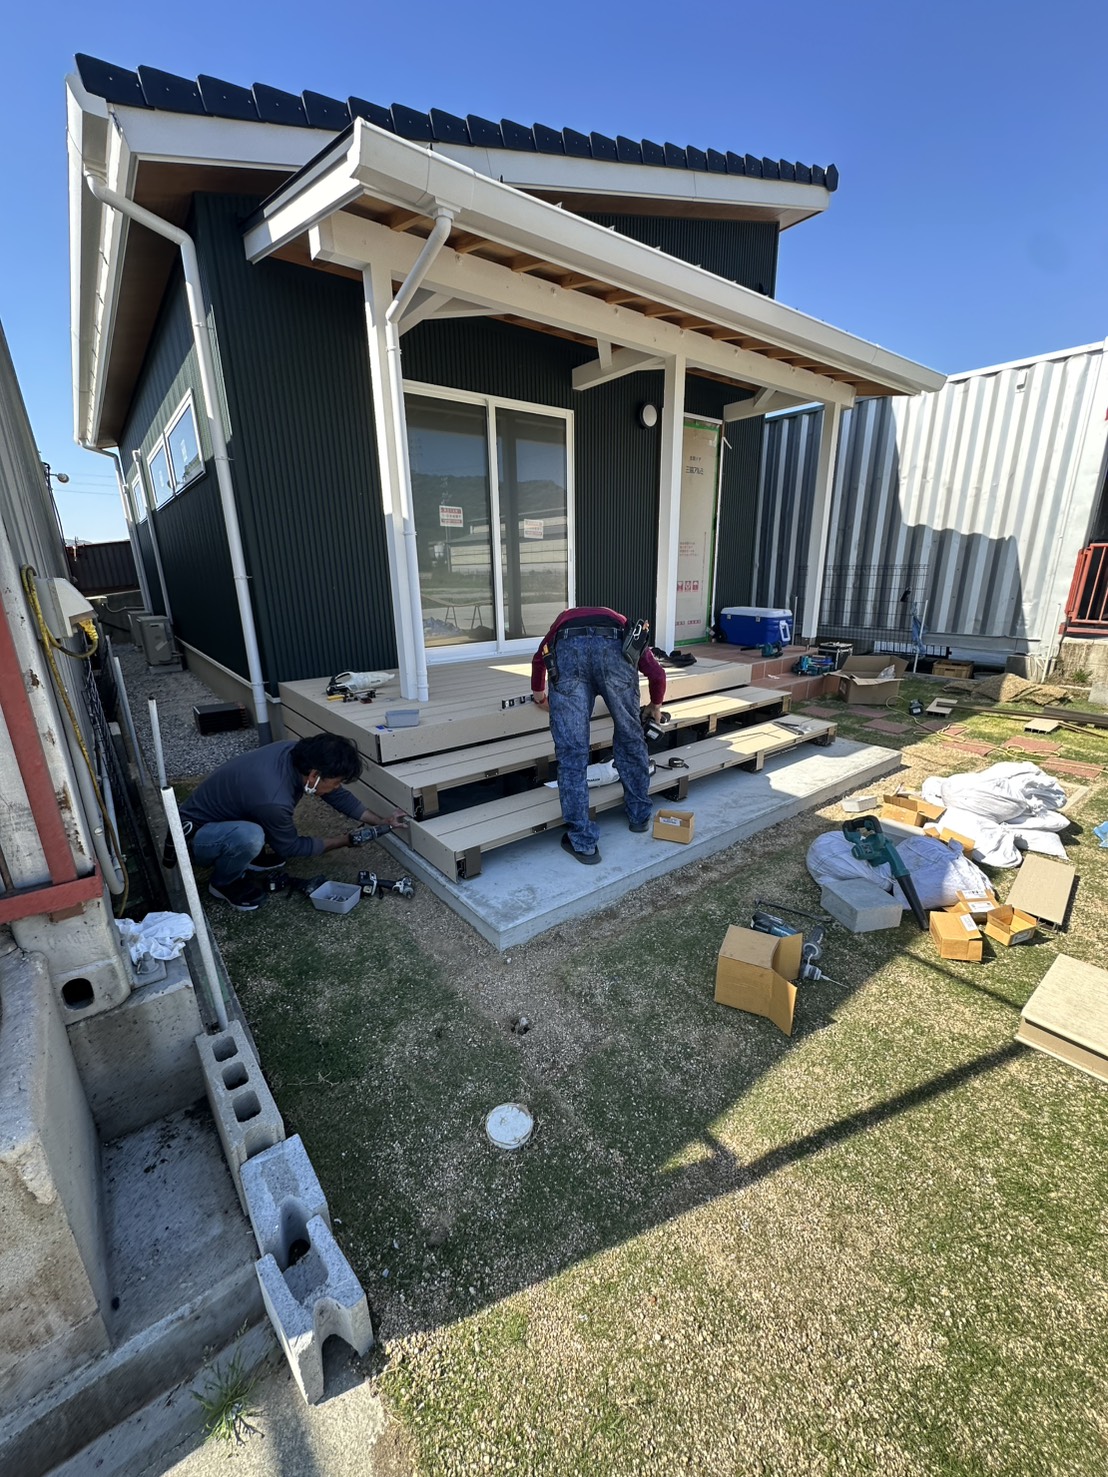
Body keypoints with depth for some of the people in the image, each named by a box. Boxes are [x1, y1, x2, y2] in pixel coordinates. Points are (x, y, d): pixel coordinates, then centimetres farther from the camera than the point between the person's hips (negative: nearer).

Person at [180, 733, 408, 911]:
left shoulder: (297, 754, -16)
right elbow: (291, 847, -16)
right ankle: (223, 883, -3)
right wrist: (344, 840, -8)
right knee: (250, 836, -35)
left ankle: (245, 856, 15)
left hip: (227, 816, 8)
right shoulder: (273, 800, -37)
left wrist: (380, 821, -1)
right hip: (194, 834, -8)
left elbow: (337, 795, 0)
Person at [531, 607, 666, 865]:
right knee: (630, 737, 20)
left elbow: (539, 658, 45)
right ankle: (640, 815, 36)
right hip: (613, 647, 1)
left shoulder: (565, 619, 45)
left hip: (568, 649, 0)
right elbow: (657, 674, 33)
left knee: (571, 751, 4)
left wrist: (538, 692, 63)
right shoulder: (624, 626, 41)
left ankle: (582, 841, 9)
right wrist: (656, 706, 53)